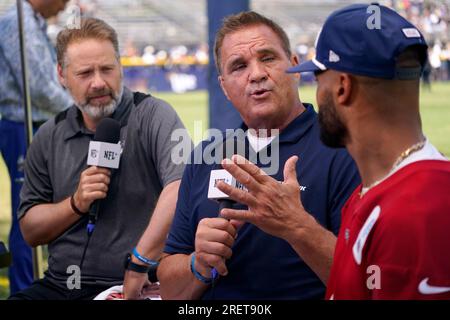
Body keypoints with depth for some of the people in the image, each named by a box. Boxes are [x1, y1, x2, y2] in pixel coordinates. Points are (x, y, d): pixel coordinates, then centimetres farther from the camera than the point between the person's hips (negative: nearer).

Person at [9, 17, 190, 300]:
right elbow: (29, 230, 14)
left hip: (133, 287, -4)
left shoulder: (153, 116, -5)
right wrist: (77, 203, -4)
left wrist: (140, 262, -27)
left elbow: (180, 188, -22)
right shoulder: (49, 137, 10)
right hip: (58, 285, 5)